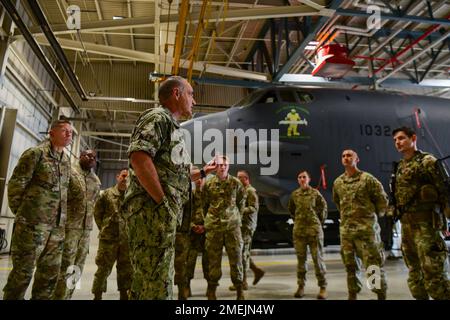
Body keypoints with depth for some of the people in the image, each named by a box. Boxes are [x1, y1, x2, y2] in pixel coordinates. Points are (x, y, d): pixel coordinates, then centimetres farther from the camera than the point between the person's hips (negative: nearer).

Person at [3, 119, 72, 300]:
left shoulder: (67, 161, 15)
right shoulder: (36, 153, -4)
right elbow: (15, 184, -5)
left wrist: (60, 217, 15)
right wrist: (21, 213, -1)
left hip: (58, 226, 6)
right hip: (34, 223, -6)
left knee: (50, 272, 11)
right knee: (23, 271, 0)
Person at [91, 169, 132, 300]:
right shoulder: (107, 193, 1)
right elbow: (97, 213, 8)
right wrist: (104, 229, 4)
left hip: (127, 239, 2)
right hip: (109, 238, -2)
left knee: (126, 269, 11)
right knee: (103, 268, 5)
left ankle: (124, 295, 24)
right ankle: (97, 295, 17)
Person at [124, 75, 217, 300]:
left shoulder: (172, 126, 26)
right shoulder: (158, 117, -4)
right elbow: (139, 157, -21)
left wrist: (203, 172, 30)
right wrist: (163, 203, -20)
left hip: (162, 214, 10)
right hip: (153, 211, -10)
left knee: (148, 282, 14)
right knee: (157, 285, -8)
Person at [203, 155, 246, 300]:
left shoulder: (236, 183, 4)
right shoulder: (208, 184, 3)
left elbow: (242, 201, 15)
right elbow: (204, 204, 12)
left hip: (233, 225, 0)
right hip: (213, 226, 0)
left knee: (236, 257, 0)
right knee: (213, 258, 5)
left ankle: (239, 288, 13)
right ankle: (211, 289, 18)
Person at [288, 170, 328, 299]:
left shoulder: (315, 193, -2)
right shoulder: (294, 194, 6)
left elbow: (323, 208, 8)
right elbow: (291, 209, 21)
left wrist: (319, 222, 10)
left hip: (314, 230, -2)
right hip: (298, 230, 3)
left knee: (318, 258, 0)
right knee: (301, 259, 7)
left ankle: (323, 287, 10)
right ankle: (301, 286, 16)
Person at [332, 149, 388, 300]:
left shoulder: (368, 179, -5)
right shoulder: (337, 182, 10)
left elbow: (382, 200, 1)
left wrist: (373, 215, 8)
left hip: (366, 228, -5)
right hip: (346, 229, 5)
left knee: (373, 265, -3)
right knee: (350, 265, 12)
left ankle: (381, 295, 10)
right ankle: (352, 295, 24)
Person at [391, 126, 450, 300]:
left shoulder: (427, 161, -6)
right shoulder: (400, 167, 16)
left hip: (425, 223, -8)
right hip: (406, 224, 8)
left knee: (433, 274, -8)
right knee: (415, 273, 15)